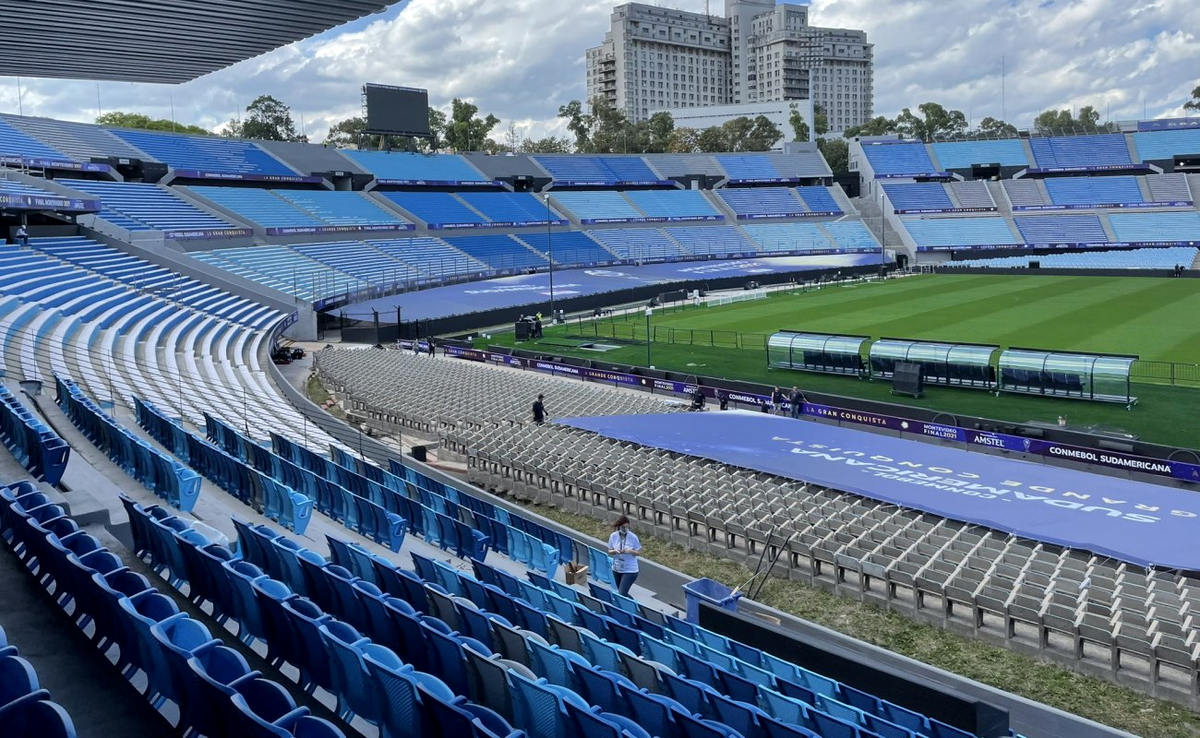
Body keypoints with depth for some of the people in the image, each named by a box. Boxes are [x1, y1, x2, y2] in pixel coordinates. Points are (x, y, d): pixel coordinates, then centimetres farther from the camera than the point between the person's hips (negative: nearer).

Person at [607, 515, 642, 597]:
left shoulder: (633, 537, -13)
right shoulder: (613, 536, -5)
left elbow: (639, 552, -5)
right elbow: (609, 552, 5)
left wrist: (630, 551, -24)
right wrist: (615, 551, -17)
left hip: (630, 570, -4)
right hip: (617, 569, 4)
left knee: (622, 594, -13)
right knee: (621, 593, 16)